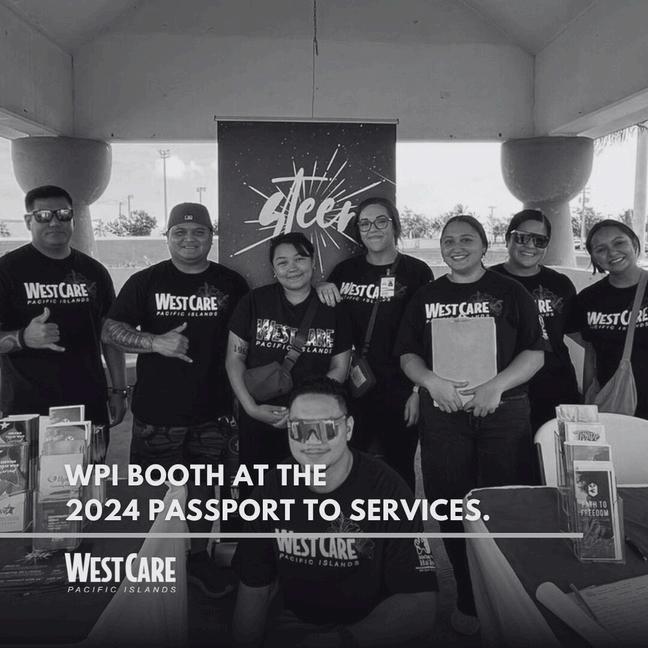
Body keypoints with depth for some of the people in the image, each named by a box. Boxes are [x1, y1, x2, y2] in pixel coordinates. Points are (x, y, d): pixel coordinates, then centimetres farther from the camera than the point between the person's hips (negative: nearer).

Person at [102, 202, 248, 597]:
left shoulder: (232, 284, 4)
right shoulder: (145, 282, 2)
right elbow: (110, 330, 0)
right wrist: (156, 342, -17)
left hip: (212, 411, 1)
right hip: (156, 414, 0)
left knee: (203, 488, 12)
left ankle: (199, 558, 30)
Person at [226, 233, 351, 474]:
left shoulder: (331, 309, 1)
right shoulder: (254, 302, -1)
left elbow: (339, 368, 1)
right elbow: (235, 358, 1)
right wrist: (251, 407, -11)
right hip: (257, 422, 0)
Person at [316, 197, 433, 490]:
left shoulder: (416, 272, -2)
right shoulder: (345, 271, 7)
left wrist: (419, 391, -8)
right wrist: (321, 289, -3)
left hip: (400, 393, -2)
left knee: (399, 469, 10)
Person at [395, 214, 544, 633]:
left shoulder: (510, 293, 3)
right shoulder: (426, 297, 10)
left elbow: (534, 353, -1)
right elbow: (408, 354, 9)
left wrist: (497, 386, -16)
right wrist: (432, 381, -11)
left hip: (503, 412, -2)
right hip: (443, 414, 2)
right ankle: (468, 602, 24)